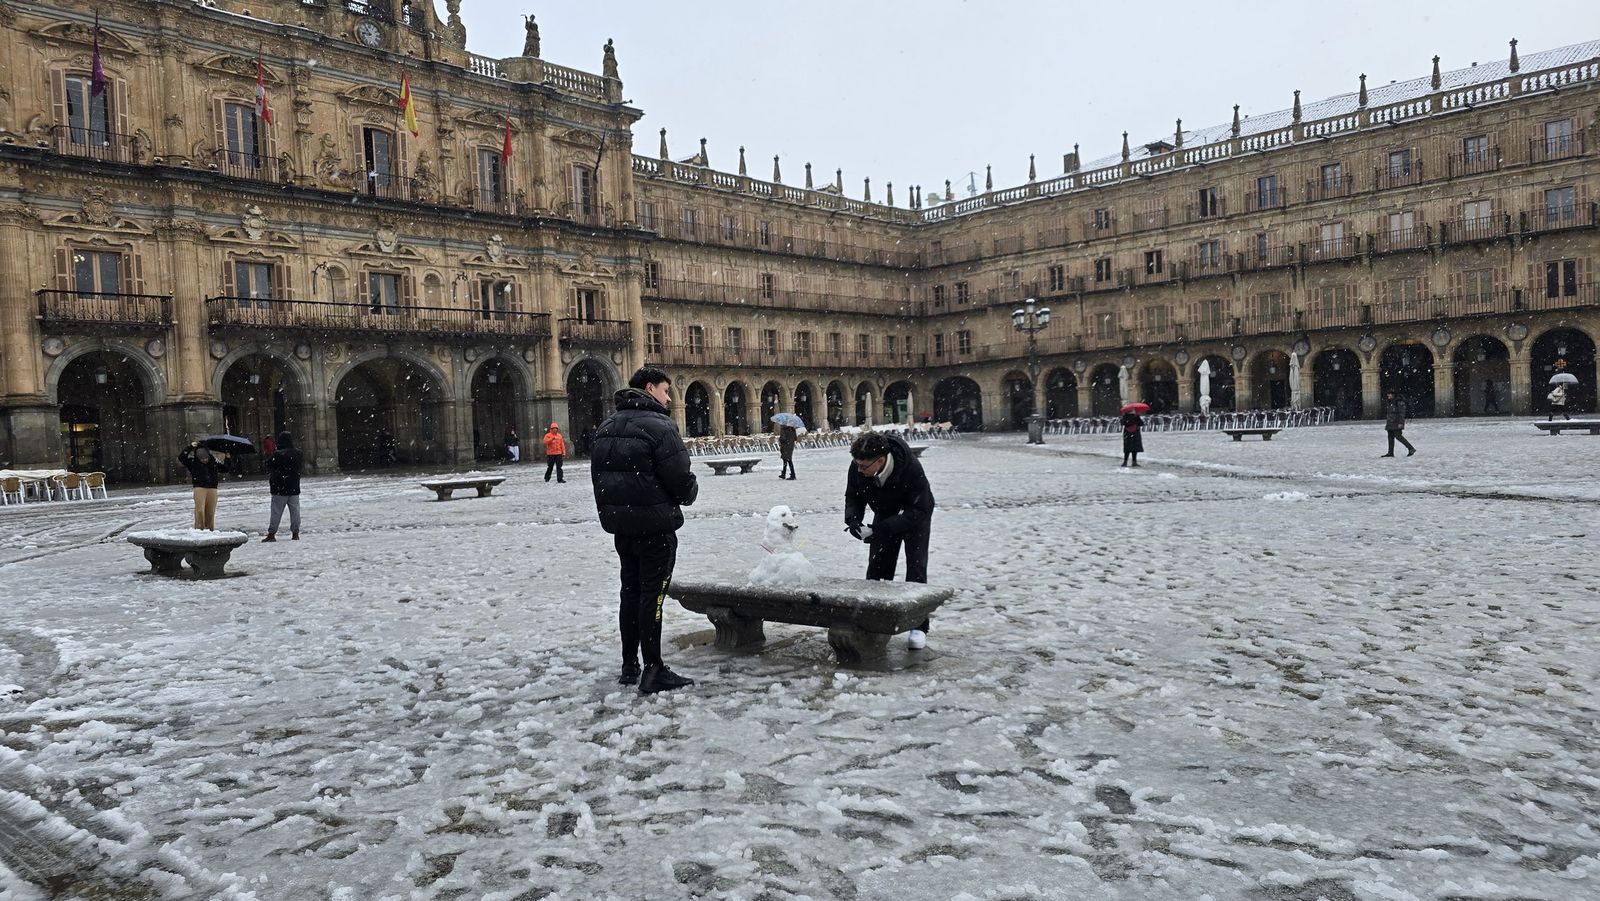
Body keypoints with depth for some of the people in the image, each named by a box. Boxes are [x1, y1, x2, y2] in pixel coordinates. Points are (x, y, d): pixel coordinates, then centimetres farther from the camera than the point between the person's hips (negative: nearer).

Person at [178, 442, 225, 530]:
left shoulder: (215, 462, 9)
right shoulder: (193, 462, 4)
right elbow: (181, 457, -6)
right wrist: (190, 447, -9)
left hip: (212, 489, 2)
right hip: (199, 488, -2)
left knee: (210, 511, 3)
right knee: (200, 510, -13)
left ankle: (210, 529, 11)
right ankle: (199, 528, -8)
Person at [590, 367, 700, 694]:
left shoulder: (605, 427, 12)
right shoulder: (658, 425, -15)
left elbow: (598, 476, 15)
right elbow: (679, 477, -17)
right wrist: (691, 492, 4)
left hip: (619, 523, 8)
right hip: (655, 524, -8)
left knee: (631, 590, 15)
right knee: (652, 593, -3)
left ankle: (629, 666, 21)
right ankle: (653, 671, 0)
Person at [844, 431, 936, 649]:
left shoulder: (911, 468, -40)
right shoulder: (857, 468, -27)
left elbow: (919, 509, -34)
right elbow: (853, 496, -8)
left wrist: (879, 528, -41)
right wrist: (853, 519, -31)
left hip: (915, 516, -4)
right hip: (885, 514, 4)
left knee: (916, 568, -10)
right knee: (876, 567, 3)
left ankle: (918, 627, -4)